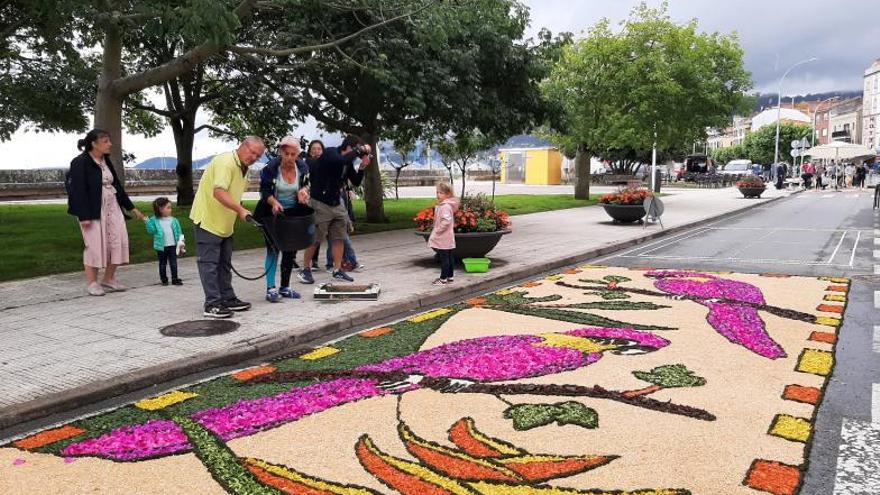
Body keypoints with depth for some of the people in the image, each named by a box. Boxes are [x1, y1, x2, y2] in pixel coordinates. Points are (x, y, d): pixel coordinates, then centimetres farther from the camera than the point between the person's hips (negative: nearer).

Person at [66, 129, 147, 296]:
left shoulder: (106, 161, 11)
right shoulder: (80, 163, -11)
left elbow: (117, 185, 17)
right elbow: (77, 190, -15)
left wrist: (131, 208, 17)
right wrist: (84, 216, -20)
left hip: (112, 208, 7)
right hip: (93, 211, -7)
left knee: (118, 242, 5)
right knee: (95, 245, -2)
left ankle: (109, 280, 19)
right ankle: (92, 282, 13)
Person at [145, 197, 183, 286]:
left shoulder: (173, 220, 3)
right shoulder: (154, 220, -3)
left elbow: (178, 232, 5)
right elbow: (151, 231, -8)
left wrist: (180, 241, -2)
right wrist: (148, 222, -19)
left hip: (172, 245, 2)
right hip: (161, 246, -1)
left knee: (173, 263, 5)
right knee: (163, 263, 10)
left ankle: (175, 279, 13)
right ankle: (163, 279, 21)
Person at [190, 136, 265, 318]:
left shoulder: (243, 168, 11)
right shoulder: (226, 162, -20)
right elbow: (219, 192, -33)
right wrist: (240, 210, -39)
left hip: (224, 223, 10)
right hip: (207, 219, -10)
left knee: (224, 263, 14)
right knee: (209, 263, -6)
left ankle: (228, 299, 22)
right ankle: (213, 304, -4)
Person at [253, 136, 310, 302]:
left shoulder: (302, 167, -6)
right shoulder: (271, 167, -17)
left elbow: (306, 184, 10)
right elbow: (264, 190, -11)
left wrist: (303, 190, -13)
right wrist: (274, 202, -30)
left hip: (294, 214, 4)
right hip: (273, 213, -4)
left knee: (290, 251, 8)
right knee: (273, 249, -8)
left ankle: (285, 287, 20)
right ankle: (270, 288, -4)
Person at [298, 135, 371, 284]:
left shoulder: (348, 162, 6)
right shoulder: (330, 153, -16)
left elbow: (356, 182, 11)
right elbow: (341, 161, -39)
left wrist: (362, 167, -4)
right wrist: (359, 150, -29)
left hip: (336, 203, 8)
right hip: (320, 203, -8)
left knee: (339, 238, 6)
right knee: (314, 238, 0)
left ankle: (337, 271, 13)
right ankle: (305, 270, 14)